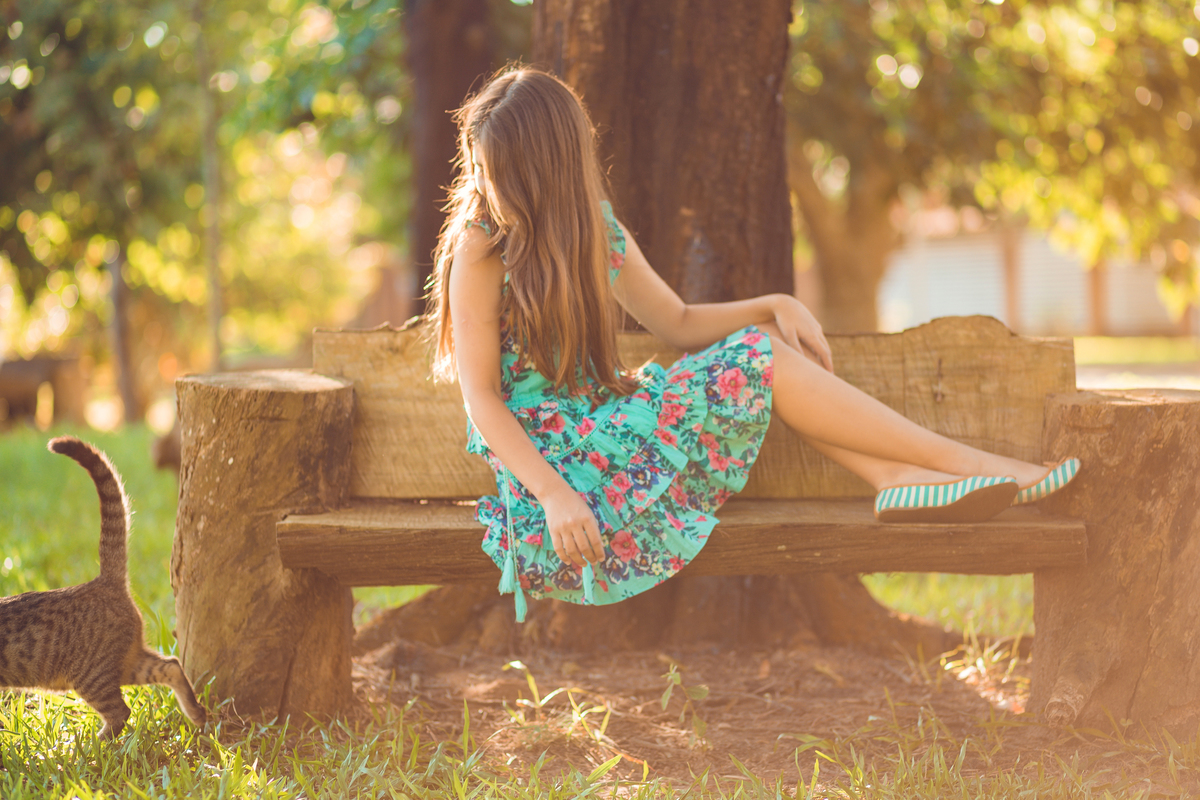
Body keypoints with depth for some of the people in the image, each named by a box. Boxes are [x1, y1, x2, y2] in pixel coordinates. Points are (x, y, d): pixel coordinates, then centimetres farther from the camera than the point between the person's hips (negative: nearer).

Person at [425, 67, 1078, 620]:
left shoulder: (595, 231, 8)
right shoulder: (481, 247, -12)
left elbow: (679, 324, 17)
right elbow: (482, 399, -14)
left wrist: (772, 306, 1)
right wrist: (555, 495, -25)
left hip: (604, 425, 7)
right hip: (547, 463, -7)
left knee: (766, 342, -3)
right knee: (761, 362, -13)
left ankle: (898, 478, -12)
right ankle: (965, 462, -8)